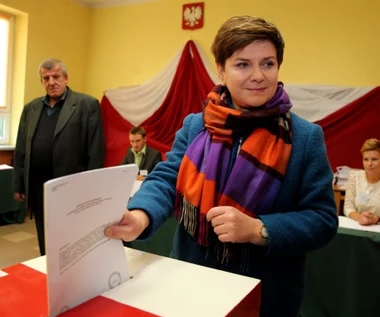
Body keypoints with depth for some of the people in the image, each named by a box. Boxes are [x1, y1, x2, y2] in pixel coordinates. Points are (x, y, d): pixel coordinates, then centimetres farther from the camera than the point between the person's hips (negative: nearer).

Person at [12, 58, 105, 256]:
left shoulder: (87, 105, -4)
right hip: (38, 188, 5)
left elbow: (95, 151, -8)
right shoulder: (30, 109, 12)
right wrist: (18, 185, 10)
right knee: (45, 244, 17)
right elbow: (21, 151, 12)